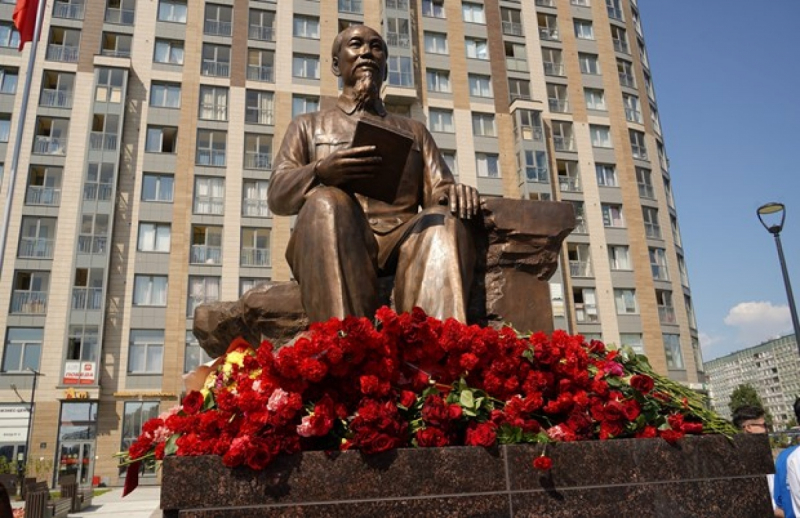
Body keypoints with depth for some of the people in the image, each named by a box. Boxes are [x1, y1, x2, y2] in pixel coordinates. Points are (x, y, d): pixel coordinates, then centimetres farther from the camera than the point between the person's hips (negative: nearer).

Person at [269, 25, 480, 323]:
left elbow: (438, 192, 17)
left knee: (443, 221, -29)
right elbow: (278, 195, 8)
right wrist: (321, 172, -15)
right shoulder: (308, 126, 24)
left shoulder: (414, 130, 30)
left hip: (399, 241, 2)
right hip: (334, 242, -1)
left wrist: (454, 193, -9)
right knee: (327, 202, -33)